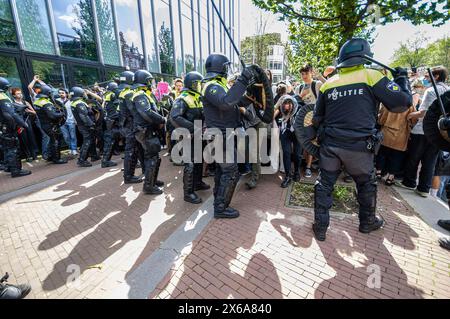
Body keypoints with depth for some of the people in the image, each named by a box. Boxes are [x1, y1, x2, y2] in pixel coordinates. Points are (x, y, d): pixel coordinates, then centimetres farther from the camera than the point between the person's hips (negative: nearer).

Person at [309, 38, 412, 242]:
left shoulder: (328, 84, 6)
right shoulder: (372, 76, -4)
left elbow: (317, 119, 11)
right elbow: (402, 102, -2)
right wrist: (402, 78, 14)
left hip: (330, 145, 2)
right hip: (359, 146, -1)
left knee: (325, 185, 11)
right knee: (367, 184, 21)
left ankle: (320, 228, 16)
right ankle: (367, 222, 40)